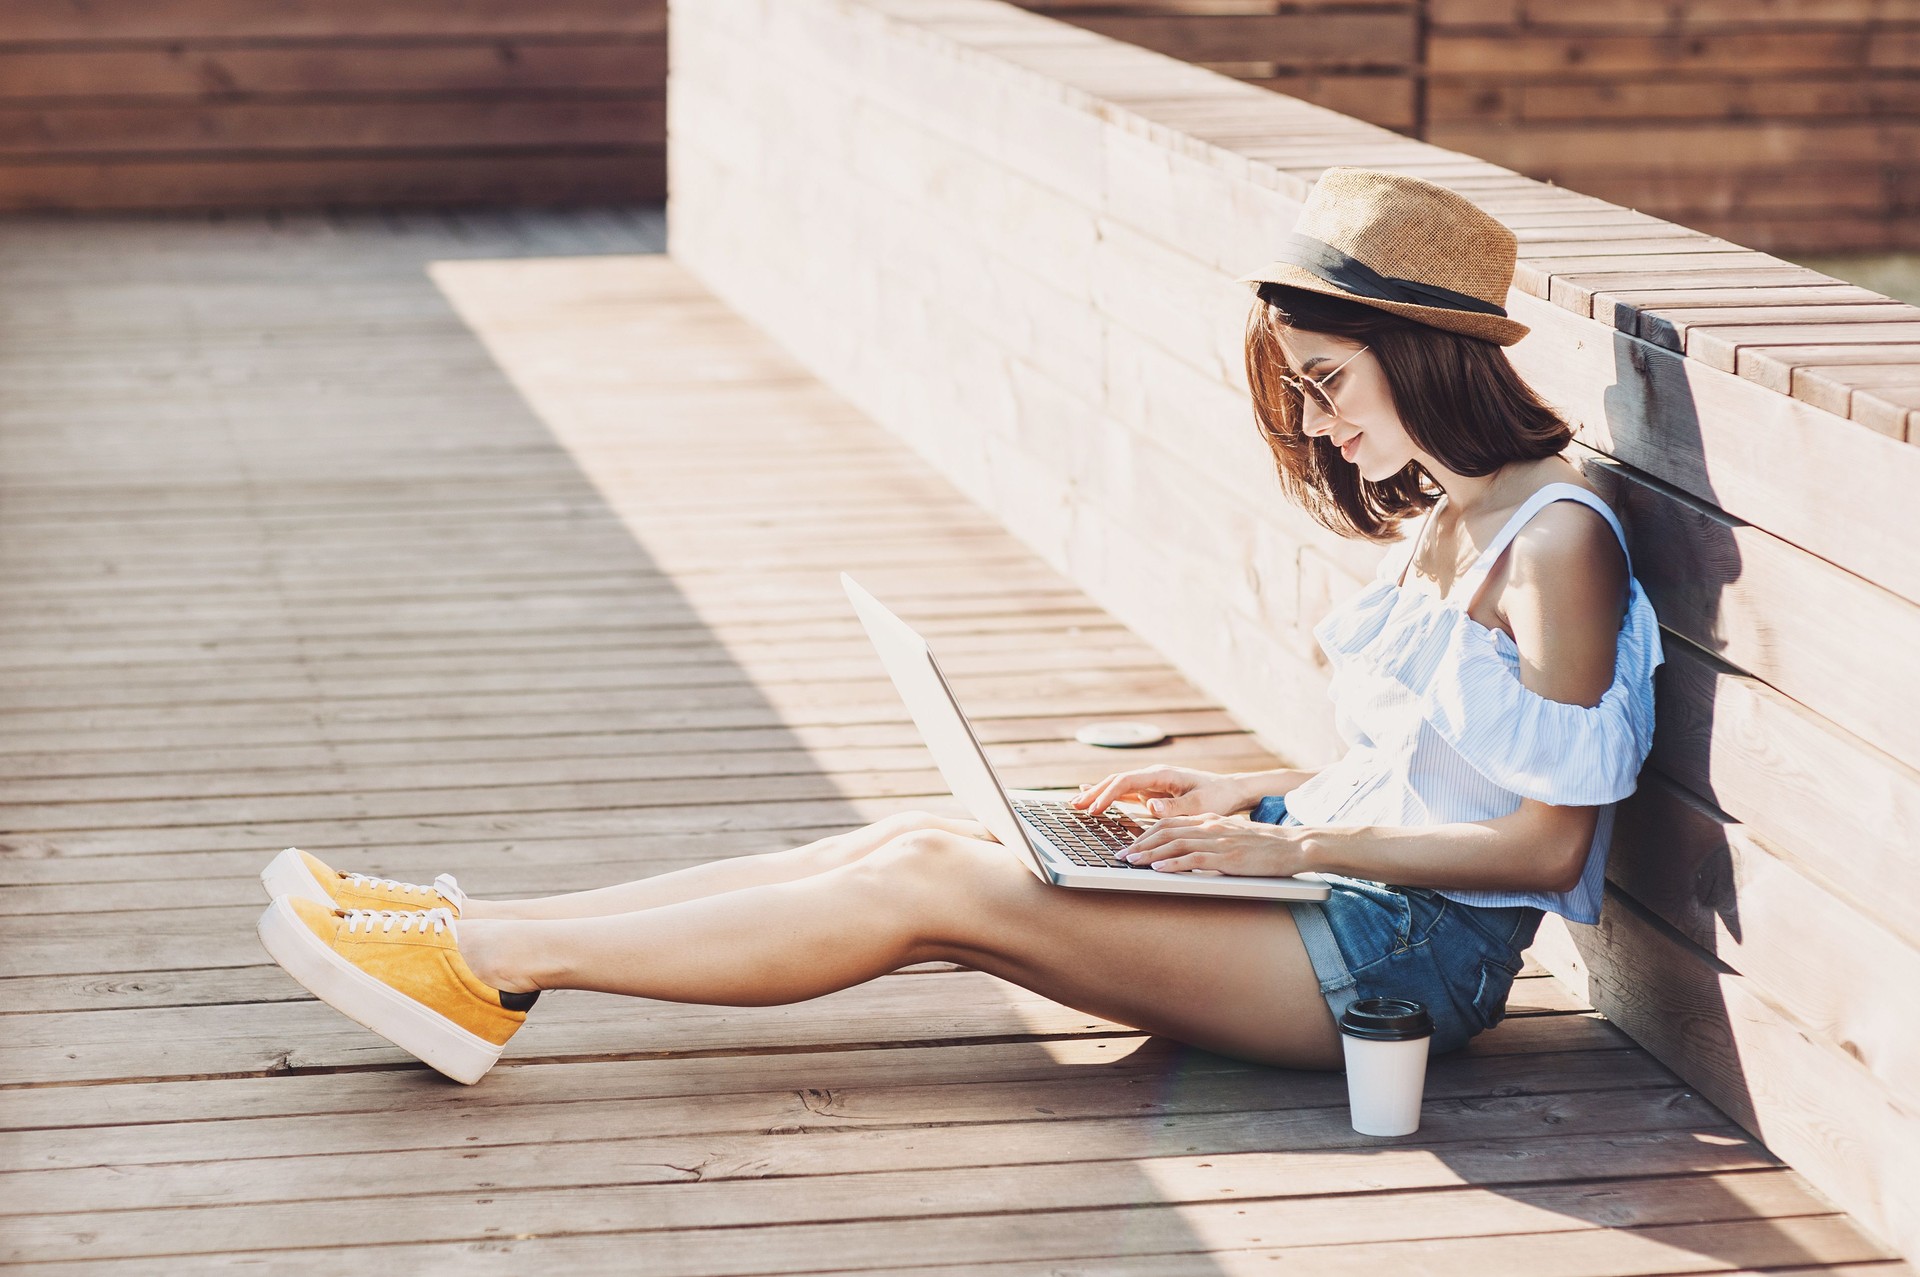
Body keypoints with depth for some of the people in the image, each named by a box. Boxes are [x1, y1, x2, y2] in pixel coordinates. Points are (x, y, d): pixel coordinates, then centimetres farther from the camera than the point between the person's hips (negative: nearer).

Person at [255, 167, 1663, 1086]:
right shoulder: (1441, 520, 14)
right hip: (1342, 890, 9)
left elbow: (1548, 842, -18)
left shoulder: (1557, 542, -15)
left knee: (931, 884, -17)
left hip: (1412, 954, -9)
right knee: (923, 841, -6)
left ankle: (488, 962, -15)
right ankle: (484, 938, -7)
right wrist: (1249, 794, 7)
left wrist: (1296, 843, -17)